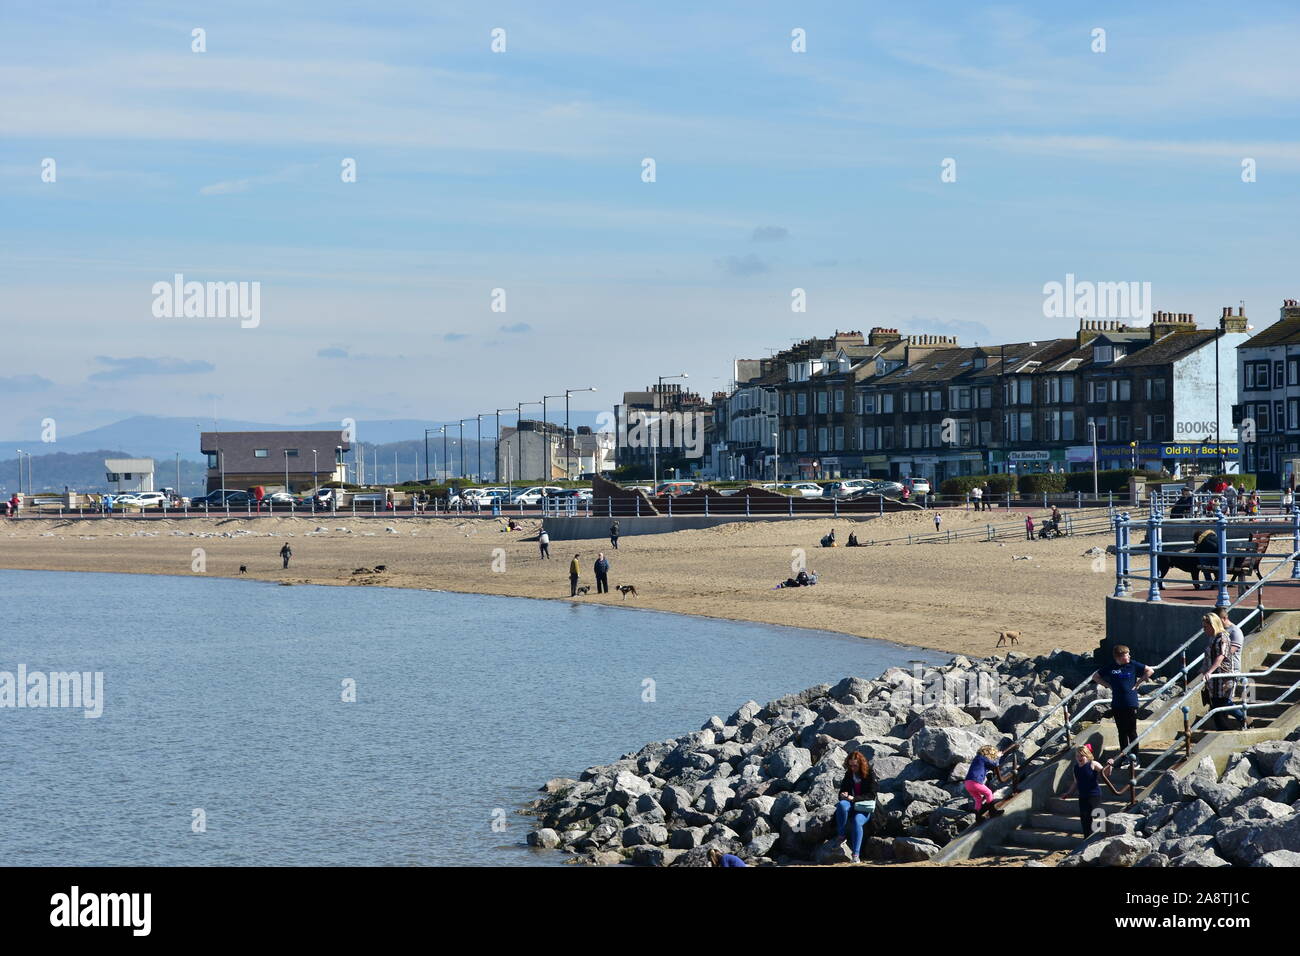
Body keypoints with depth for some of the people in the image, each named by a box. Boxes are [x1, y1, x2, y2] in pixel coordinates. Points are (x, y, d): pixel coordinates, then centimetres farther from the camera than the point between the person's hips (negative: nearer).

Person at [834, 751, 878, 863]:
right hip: (851, 805, 4)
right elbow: (842, 790, 19)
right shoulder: (848, 775, 11)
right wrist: (843, 795, -7)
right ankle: (841, 836, -26)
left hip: (865, 808, -4)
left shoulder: (870, 774, -3)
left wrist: (854, 798, -18)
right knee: (842, 805, -34)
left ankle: (856, 855, -40)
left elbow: (872, 795, -8)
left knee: (857, 821, -36)